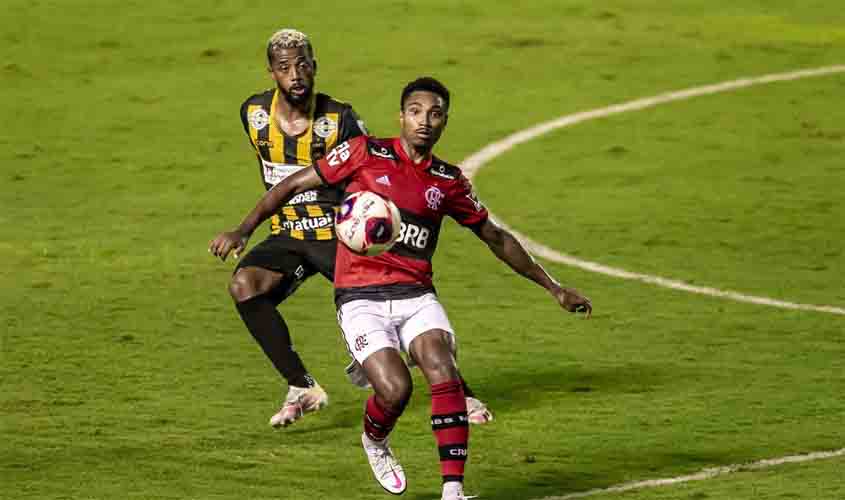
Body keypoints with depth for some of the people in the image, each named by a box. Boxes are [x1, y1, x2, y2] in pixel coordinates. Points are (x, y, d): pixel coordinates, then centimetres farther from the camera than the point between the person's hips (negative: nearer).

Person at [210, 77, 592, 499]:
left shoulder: (448, 181, 10)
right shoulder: (365, 153, 0)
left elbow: (495, 238, 22)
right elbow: (295, 184, 6)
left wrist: (554, 288, 23)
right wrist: (243, 230, -2)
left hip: (416, 296, 3)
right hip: (361, 300, -3)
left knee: (443, 373, -24)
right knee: (395, 388, -21)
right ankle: (375, 443, 16)